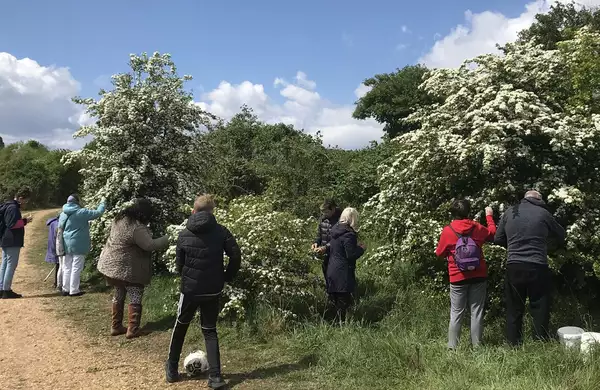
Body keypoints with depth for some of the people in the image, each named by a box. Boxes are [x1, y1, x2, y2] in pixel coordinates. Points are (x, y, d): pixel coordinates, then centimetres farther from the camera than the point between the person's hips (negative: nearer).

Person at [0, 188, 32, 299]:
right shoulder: (13, 208, -15)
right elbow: (12, 224, -22)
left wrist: (22, 220, 12)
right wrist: (25, 221, -11)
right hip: (12, 241, -11)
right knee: (11, 265, -7)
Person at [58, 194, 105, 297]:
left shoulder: (63, 214, 7)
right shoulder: (81, 212, -13)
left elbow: (60, 228, 15)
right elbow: (98, 213, -9)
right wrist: (102, 204, 11)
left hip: (66, 245, 6)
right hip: (78, 245, -6)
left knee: (67, 268, 13)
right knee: (76, 268, 1)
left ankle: (65, 289, 20)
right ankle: (74, 290, 6)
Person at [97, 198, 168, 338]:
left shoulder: (121, 218, 3)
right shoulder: (137, 228, -26)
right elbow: (150, 245, -25)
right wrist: (168, 239, -15)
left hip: (111, 264, 9)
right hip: (128, 269, -9)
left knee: (118, 295, 19)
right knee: (135, 297, 4)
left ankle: (116, 326, 26)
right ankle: (133, 329, 7)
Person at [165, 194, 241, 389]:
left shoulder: (184, 234, -2)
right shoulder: (221, 231, -5)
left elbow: (179, 264, 3)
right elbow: (236, 255, -12)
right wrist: (227, 277, 2)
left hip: (190, 289, 0)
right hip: (212, 290, 0)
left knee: (180, 327, 21)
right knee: (210, 331, 12)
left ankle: (172, 369, 31)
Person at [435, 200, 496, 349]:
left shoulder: (447, 231, -7)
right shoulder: (477, 228, 0)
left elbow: (440, 253, 3)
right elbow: (492, 233, 22)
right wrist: (489, 216, 35)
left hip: (458, 279, -2)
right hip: (478, 277, 2)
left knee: (456, 314, 3)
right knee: (477, 312, 6)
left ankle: (452, 347, 4)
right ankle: (476, 346, 9)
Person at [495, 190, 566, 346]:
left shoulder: (509, 212, 6)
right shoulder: (543, 213, -1)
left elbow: (498, 239, 10)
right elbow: (561, 235, 13)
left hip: (514, 266, 3)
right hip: (537, 267, -2)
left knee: (514, 310, 11)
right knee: (540, 309, 8)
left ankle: (514, 345, 16)